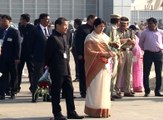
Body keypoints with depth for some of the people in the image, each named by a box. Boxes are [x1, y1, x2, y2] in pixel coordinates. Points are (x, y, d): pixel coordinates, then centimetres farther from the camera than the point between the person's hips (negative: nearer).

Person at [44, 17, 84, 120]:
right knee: (56, 92, 2)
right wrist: (48, 65, -3)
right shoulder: (53, 38, -14)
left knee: (69, 90, 9)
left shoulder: (65, 37, 12)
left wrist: (67, 63, 12)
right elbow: (48, 54, -11)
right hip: (57, 70, -8)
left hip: (66, 69, 8)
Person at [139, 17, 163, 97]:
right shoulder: (145, 33, 1)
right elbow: (141, 43, 13)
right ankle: (147, 91, 6)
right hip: (148, 54, -1)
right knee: (146, 73, -2)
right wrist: (144, 49, 8)